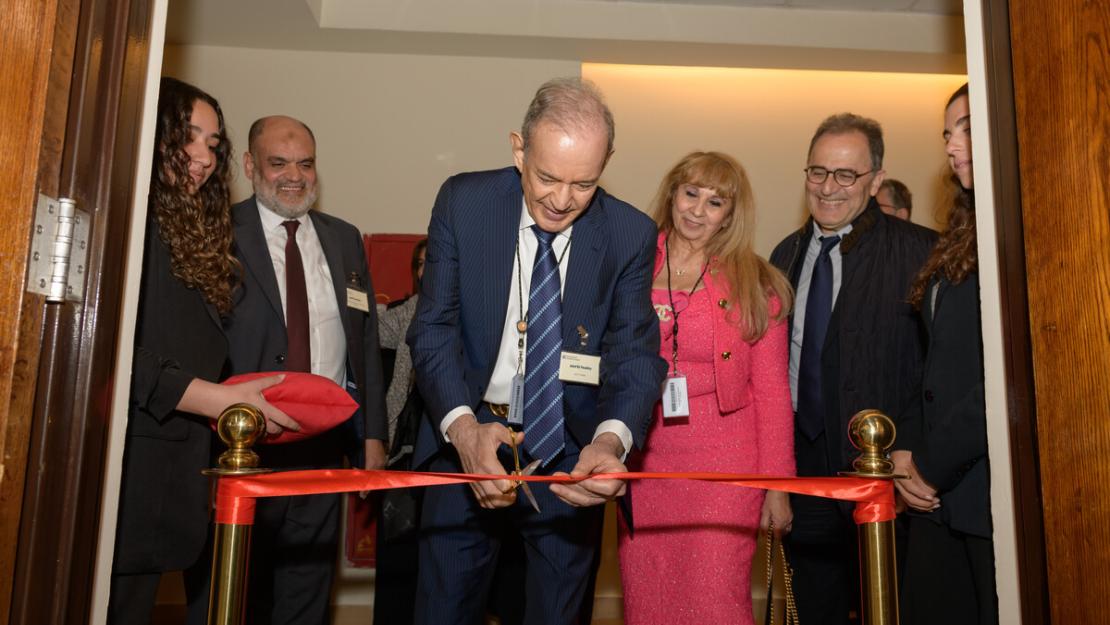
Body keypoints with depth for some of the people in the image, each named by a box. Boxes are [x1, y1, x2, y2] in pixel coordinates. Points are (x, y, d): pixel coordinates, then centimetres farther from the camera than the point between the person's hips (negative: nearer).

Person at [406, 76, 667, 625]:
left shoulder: (631, 235, -9)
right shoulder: (463, 202, -9)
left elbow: (635, 351, -12)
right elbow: (433, 328, -10)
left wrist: (611, 439, -33)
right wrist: (462, 426, -28)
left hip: (571, 457, 1)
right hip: (467, 441, 0)